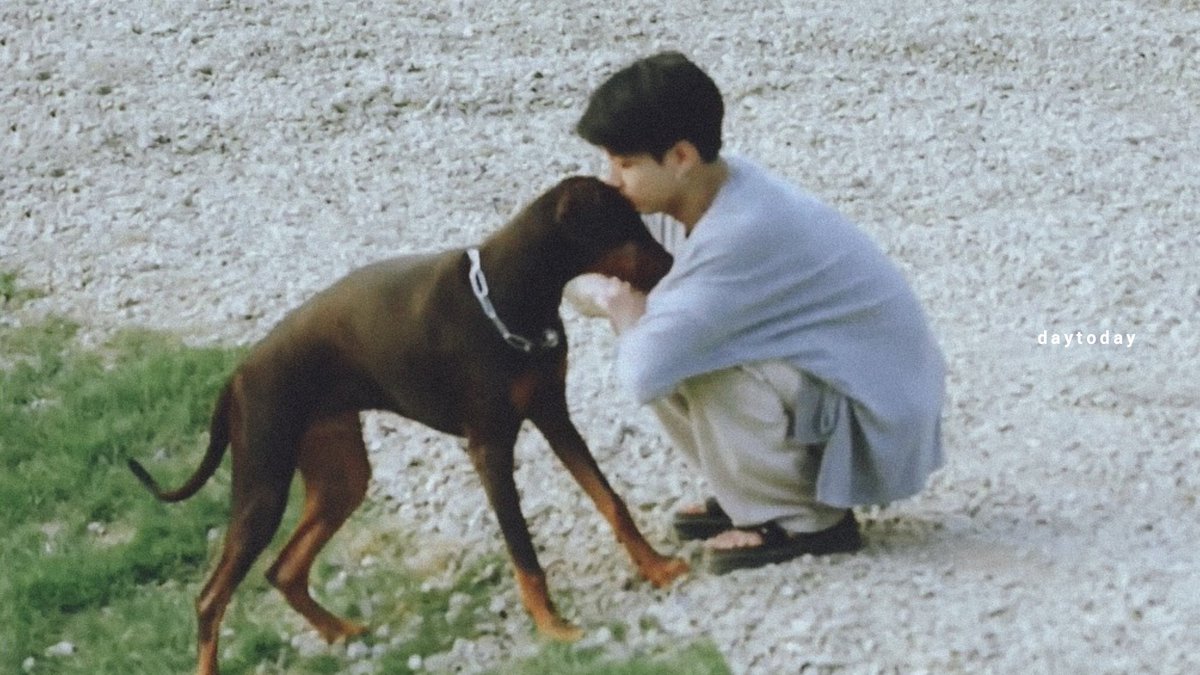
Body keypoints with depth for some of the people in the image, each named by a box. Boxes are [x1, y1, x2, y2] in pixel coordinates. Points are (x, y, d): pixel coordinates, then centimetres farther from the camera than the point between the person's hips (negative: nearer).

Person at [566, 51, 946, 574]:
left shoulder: (742, 231, -30)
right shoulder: (722, 186, -4)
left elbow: (645, 370, -34)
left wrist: (623, 310, -13)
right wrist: (620, 299, -16)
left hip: (878, 421, -9)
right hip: (828, 383, 9)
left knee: (696, 359, -27)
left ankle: (805, 519, -8)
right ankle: (754, 496, 12)